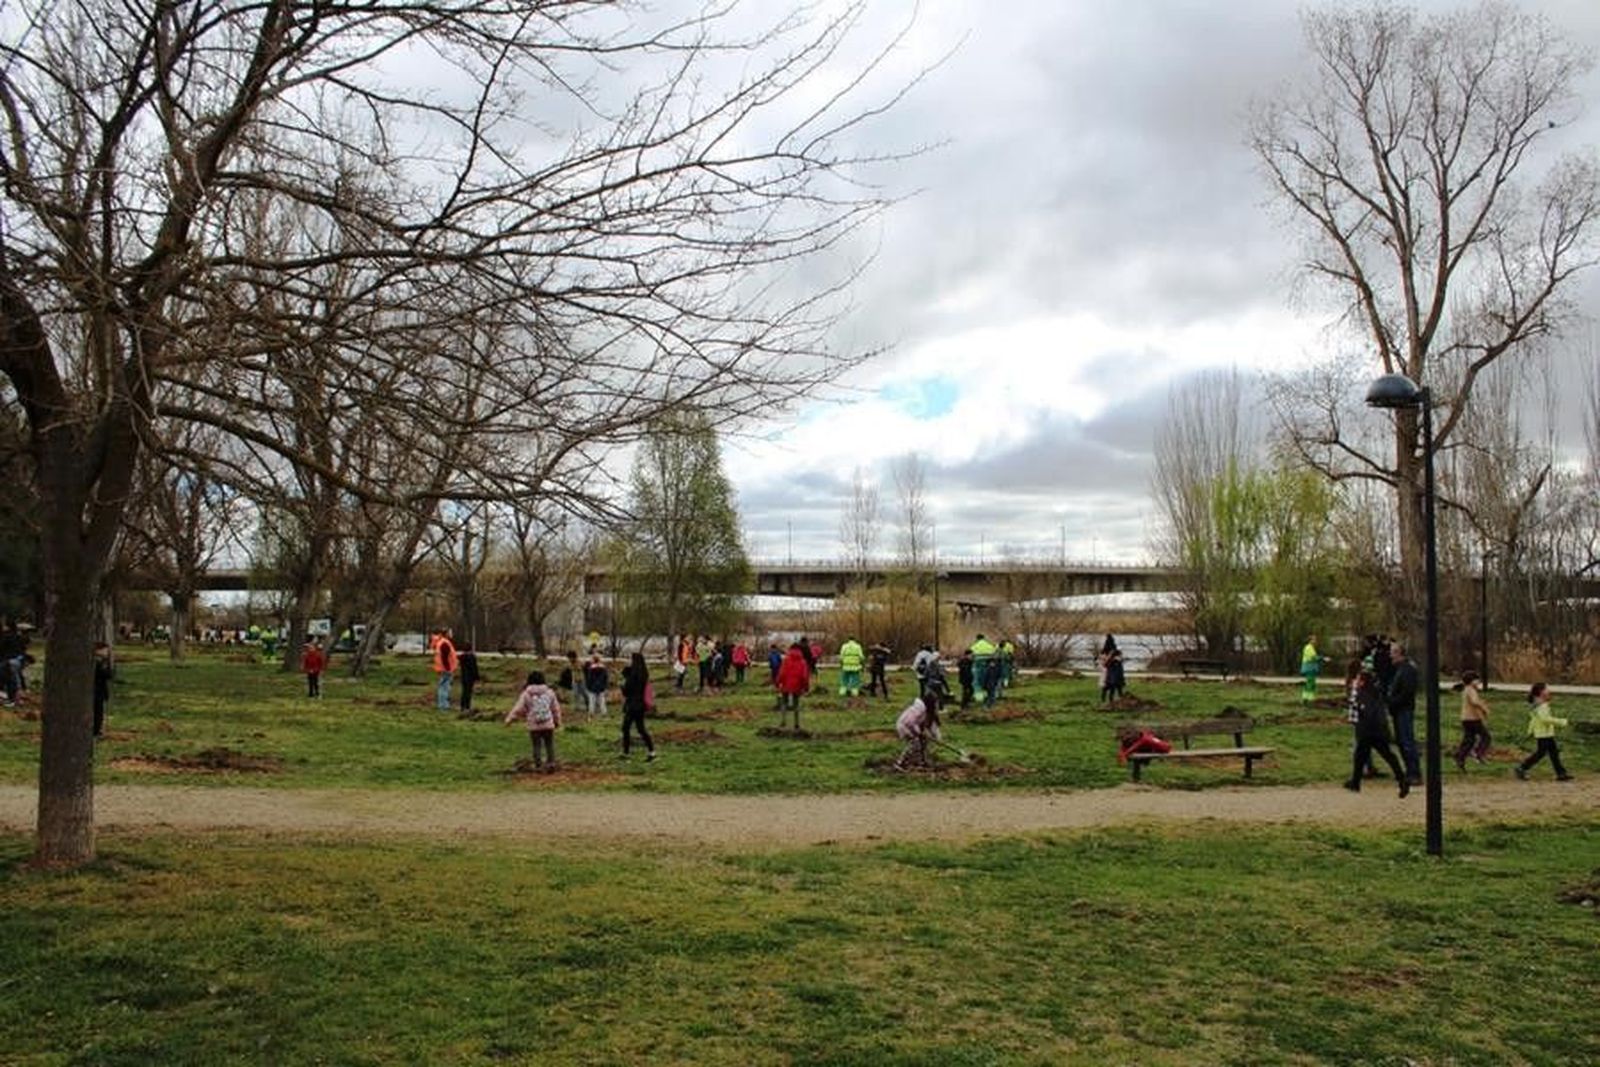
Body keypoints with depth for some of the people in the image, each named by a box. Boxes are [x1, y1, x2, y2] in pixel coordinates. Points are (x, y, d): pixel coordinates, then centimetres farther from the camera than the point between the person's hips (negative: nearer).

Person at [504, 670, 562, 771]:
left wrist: (509, 719, 8)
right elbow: (556, 708, 10)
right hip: (548, 725, 1)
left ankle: (538, 765, 7)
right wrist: (558, 721, 23)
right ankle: (551, 762, 0)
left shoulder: (526, 694, -4)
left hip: (534, 726, -1)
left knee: (536, 746, 8)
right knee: (549, 744, 9)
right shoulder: (549, 692, 3)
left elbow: (518, 708, -3)